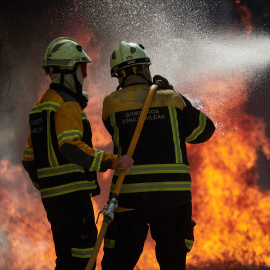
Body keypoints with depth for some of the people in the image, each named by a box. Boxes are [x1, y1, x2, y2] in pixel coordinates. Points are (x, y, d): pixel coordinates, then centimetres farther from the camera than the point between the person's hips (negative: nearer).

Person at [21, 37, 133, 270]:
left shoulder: (41, 106, 19)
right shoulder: (67, 105, -11)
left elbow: (29, 160, 22)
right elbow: (71, 147, -27)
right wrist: (114, 161, -28)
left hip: (52, 196, 10)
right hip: (73, 194, -10)